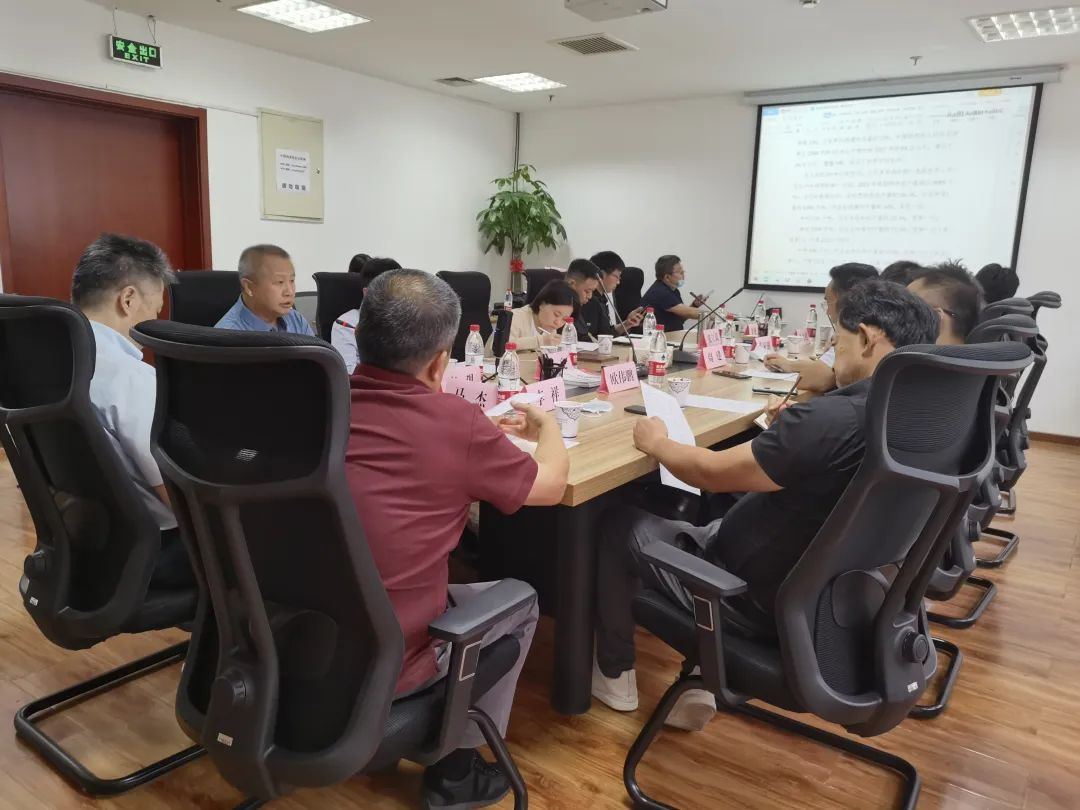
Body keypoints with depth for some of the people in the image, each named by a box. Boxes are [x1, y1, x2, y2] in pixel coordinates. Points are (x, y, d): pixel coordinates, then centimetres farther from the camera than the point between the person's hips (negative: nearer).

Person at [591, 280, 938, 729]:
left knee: (620, 526, 10)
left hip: (764, 604, -8)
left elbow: (711, 472, -20)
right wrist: (787, 432, 3)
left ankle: (614, 675, 29)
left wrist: (656, 443, -3)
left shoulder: (836, 419, -32)